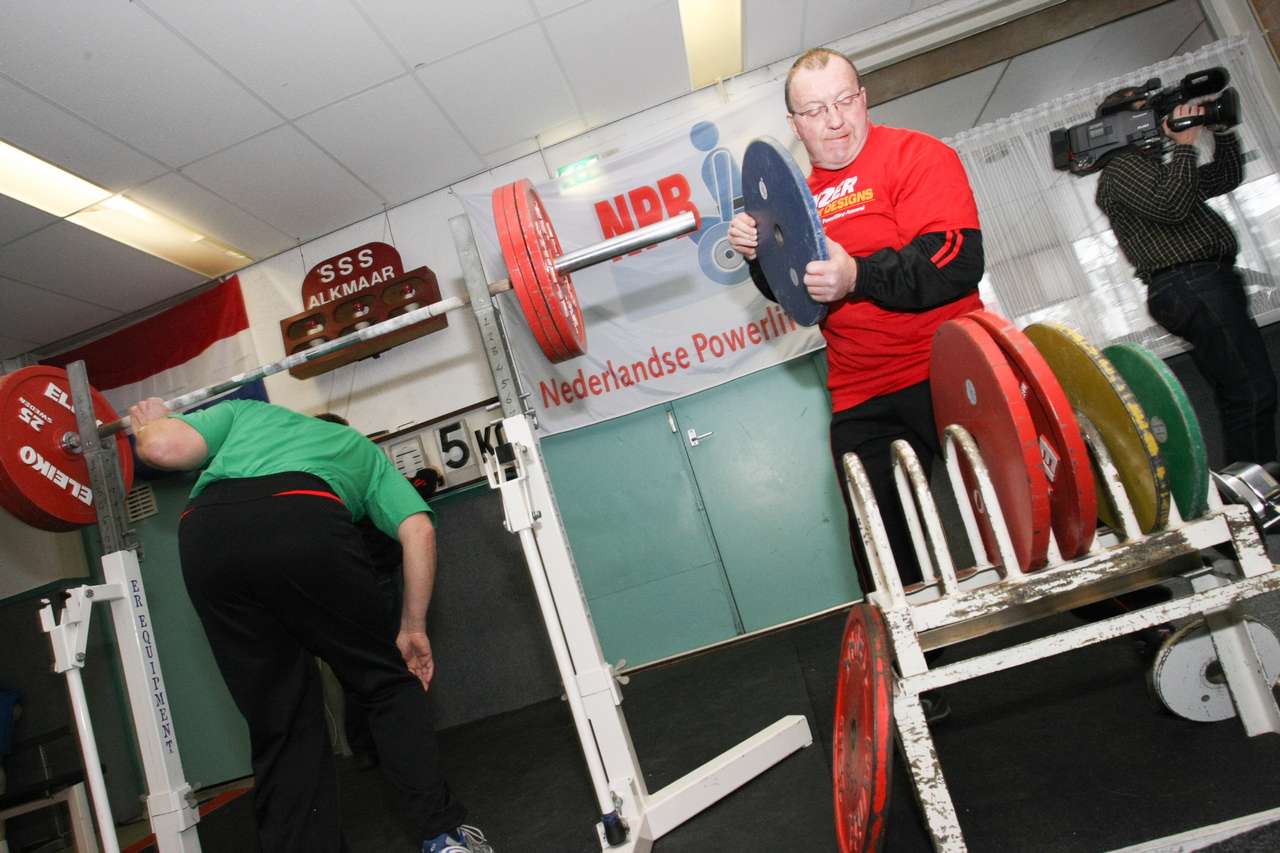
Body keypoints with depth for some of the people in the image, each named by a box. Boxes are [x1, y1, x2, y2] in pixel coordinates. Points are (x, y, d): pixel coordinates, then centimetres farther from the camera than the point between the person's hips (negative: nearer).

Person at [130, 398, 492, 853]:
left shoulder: (245, 411, 41)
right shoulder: (362, 448, 37)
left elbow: (163, 448, 21)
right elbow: (419, 531, 19)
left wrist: (149, 423, 45)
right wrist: (413, 628, 25)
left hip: (205, 536, 3)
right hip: (304, 521, -2)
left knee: (278, 722, 14)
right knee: (386, 682, 15)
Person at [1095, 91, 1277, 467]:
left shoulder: (1156, 167, 28)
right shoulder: (1121, 168, -2)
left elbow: (1226, 178, 32)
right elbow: (1171, 207, -18)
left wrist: (1223, 131, 21)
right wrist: (1185, 143, -10)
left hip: (1202, 284, 10)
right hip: (1193, 284, -10)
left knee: (1237, 400, 10)